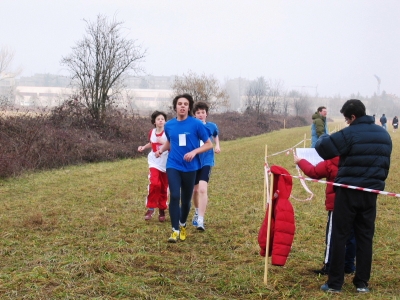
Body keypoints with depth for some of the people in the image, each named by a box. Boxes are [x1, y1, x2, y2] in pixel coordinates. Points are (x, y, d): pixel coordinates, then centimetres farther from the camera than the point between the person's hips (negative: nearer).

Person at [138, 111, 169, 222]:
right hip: (154, 162, 1)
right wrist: (143, 147, 9)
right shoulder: (152, 132, 3)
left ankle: (162, 210, 22)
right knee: (154, 184, -20)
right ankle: (151, 208, -9)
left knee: (163, 188, 7)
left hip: (166, 164, -1)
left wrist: (164, 143, -29)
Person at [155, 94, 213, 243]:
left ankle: (183, 225, 35)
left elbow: (209, 144, -3)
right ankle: (175, 230, -4)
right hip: (173, 166, 1)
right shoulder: (169, 125, 3)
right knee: (174, 196, -12)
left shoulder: (196, 124, -8)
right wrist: (162, 149, 1)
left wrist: (194, 152, -18)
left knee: (186, 199, 10)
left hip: (190, 167, -1)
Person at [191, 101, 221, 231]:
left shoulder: (212, 126, -1)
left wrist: (217, 146, 7)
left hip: (206, 161, -2)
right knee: (195, 190, 16)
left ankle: (200, 220, -22)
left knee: (202, 189, -20)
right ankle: (197, 212, 44)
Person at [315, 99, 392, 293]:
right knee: (365, 237, 11)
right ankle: (362, 283, 14)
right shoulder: (384, 135, 9)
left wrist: (324, 137, 8)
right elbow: (385, 163, 18)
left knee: (339, 236, 2)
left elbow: (322, 148, -14)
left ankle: (335, 283, 5)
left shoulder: (349, 134, -13)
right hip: (371, 192, 6)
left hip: (348, 191, -5)